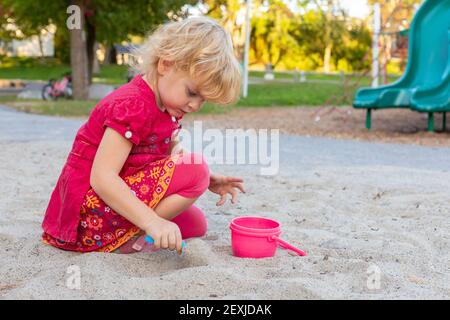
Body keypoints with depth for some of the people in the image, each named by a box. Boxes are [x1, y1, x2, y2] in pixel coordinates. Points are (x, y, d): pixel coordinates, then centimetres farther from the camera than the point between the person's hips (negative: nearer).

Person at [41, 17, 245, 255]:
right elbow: (101, 177, -29)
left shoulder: (166, 105, 7)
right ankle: (125, 238, -17)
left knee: (196, 225, 16)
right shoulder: (132, 107, -24)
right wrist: (153, 221, -33)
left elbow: (173, 158, 13)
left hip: (120, 198, 10)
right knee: (196, 169, -21)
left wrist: (209, 181, -2)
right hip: (92, 209, -10)